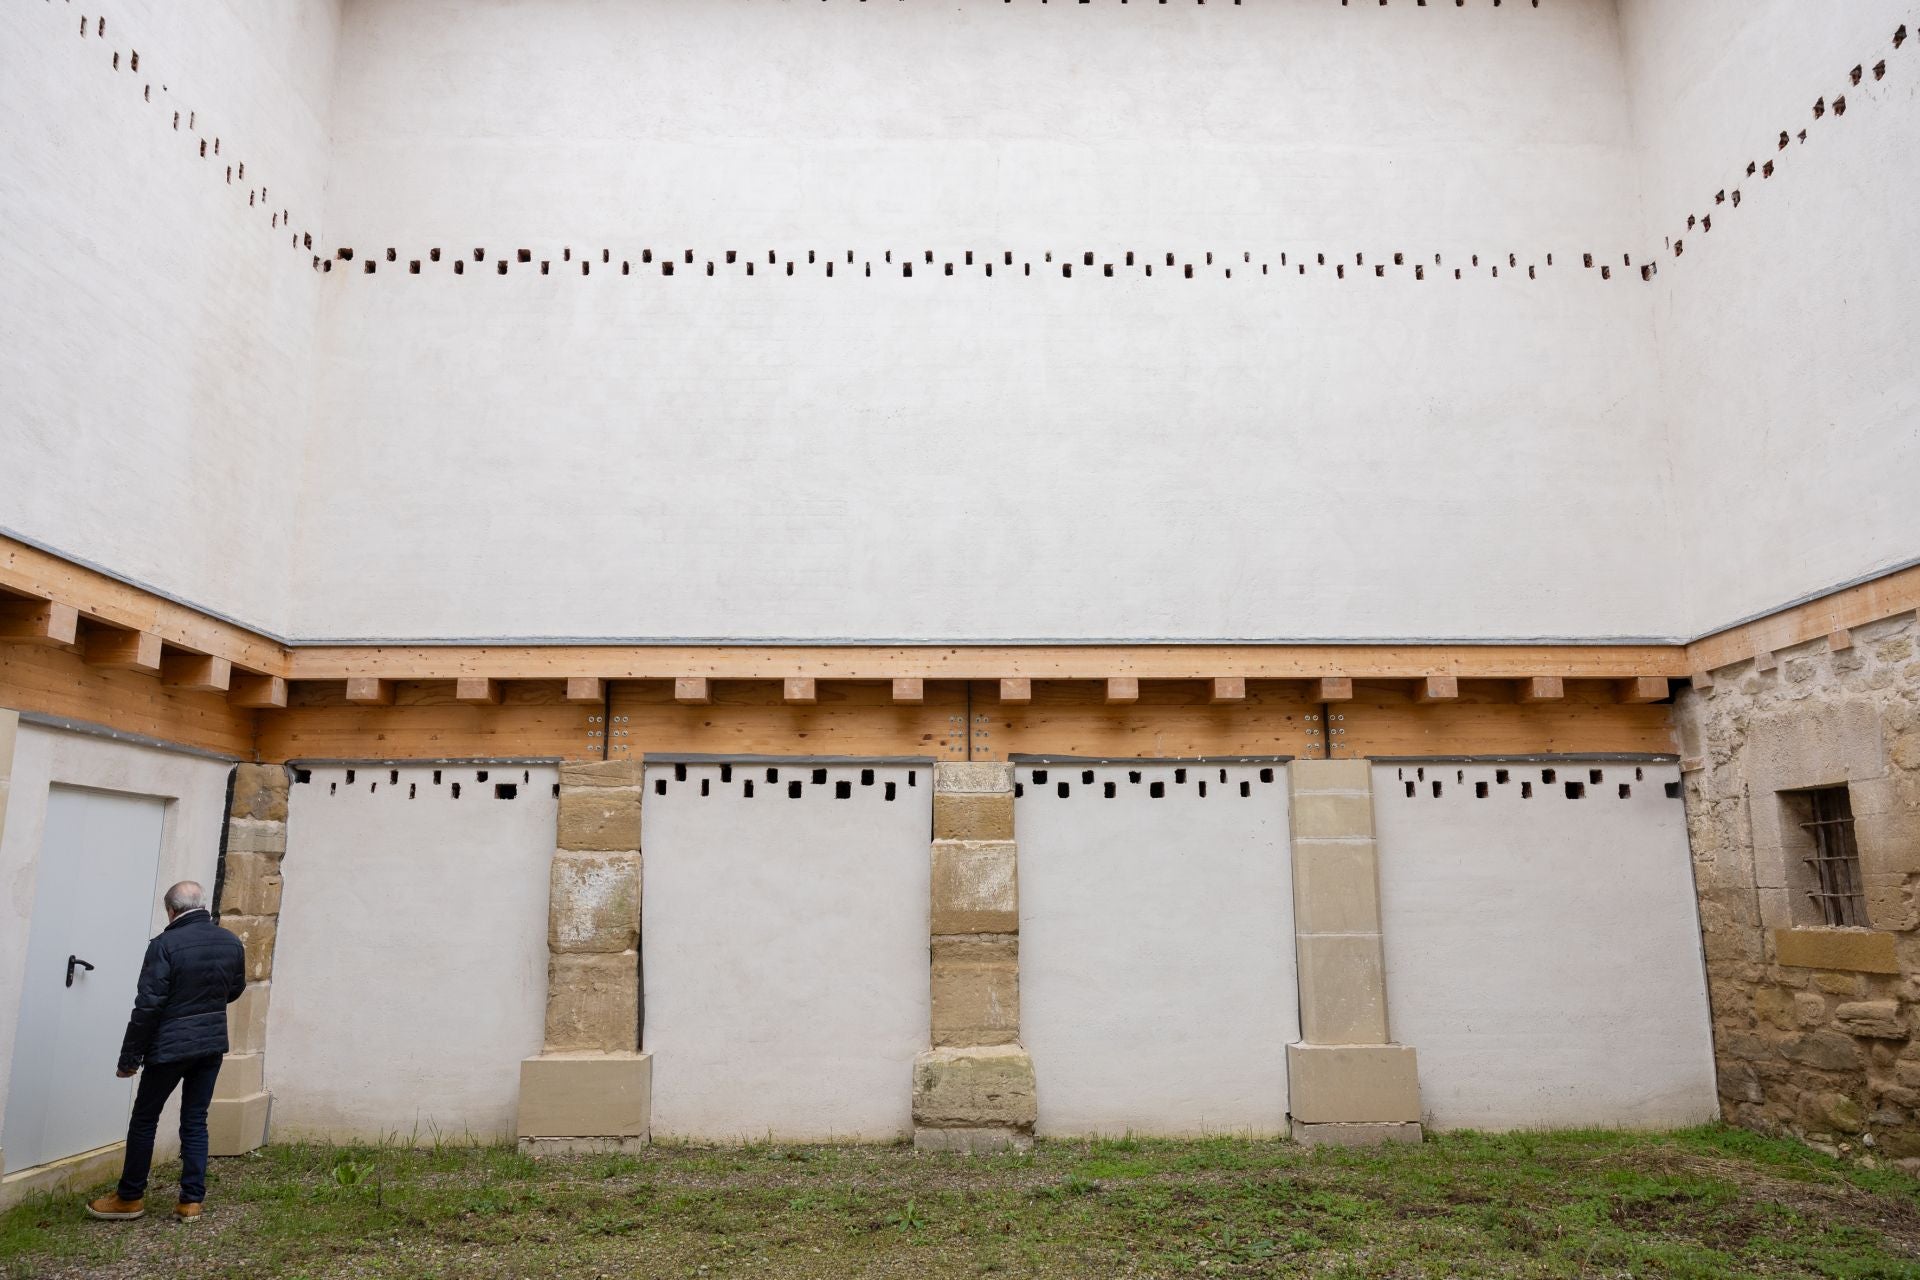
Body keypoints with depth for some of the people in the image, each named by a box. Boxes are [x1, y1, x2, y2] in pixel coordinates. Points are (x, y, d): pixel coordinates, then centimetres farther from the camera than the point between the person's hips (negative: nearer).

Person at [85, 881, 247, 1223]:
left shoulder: (165, 945, -15)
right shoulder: (231, 943, 1)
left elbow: (148, 1005, -15)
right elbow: (235, 989, 15)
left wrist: (129, 1056, -7)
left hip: (169, 1047, -5)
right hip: (213, 1045, 5)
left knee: (144, 1120, 12)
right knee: (195, 1121, 11)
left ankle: (130, 1197, 23)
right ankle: (191, 1201, 12)